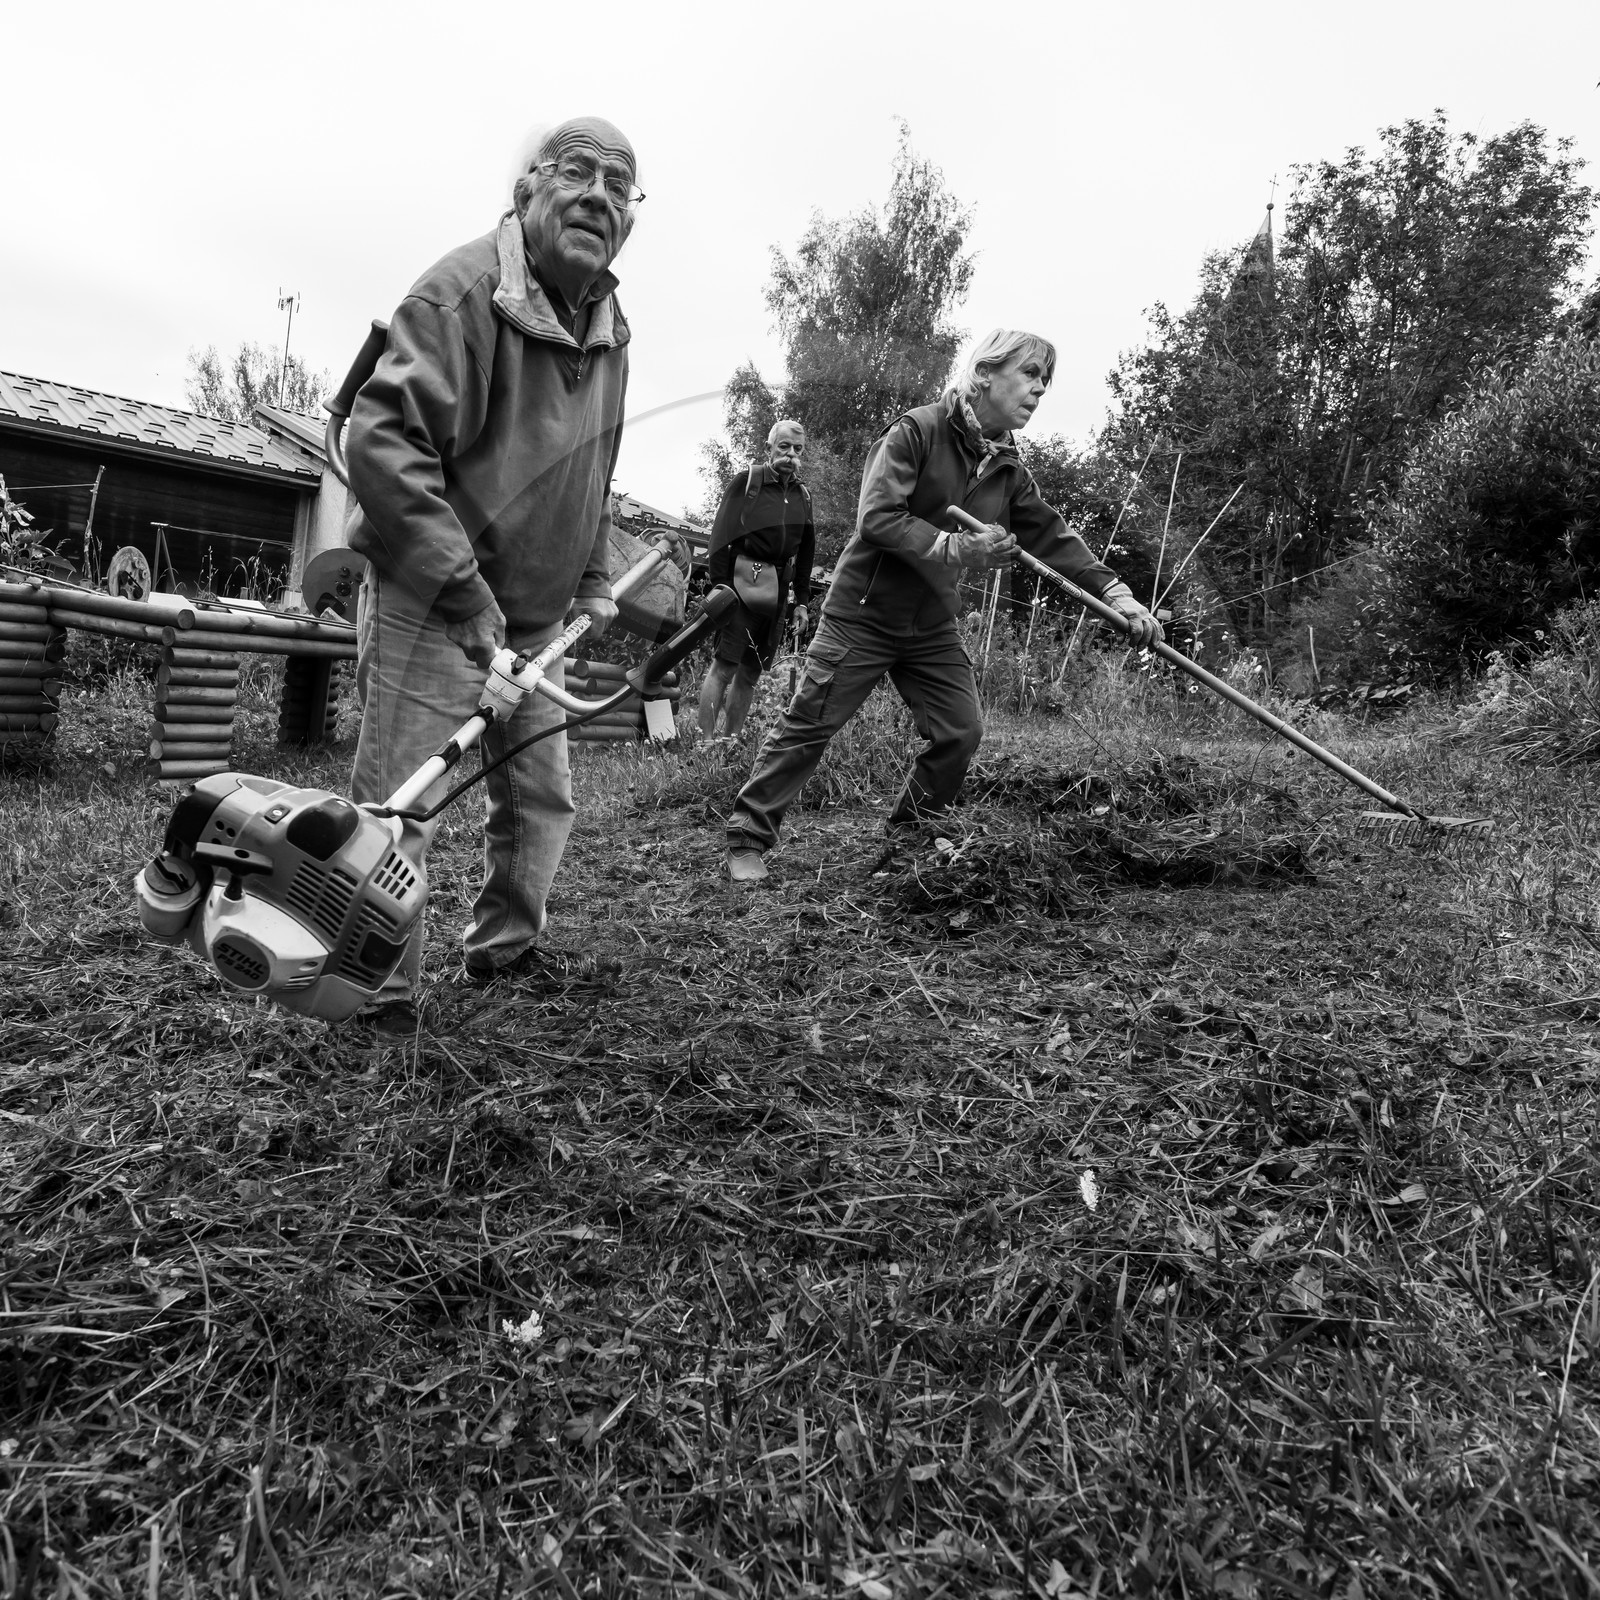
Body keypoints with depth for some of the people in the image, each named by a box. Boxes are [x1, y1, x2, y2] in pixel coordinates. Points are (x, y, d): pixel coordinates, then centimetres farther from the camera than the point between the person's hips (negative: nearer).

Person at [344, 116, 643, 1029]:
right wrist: (463, 586, -27)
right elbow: (379, 438, -25)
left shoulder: (612, 327, 10)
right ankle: (383, 1003, 12)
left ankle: (503, 950, 36)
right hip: (430, 606, -8)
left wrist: (594, 584, 14)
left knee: (544, 798, 16)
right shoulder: (464, 289, -16)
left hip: (535, 617, 8)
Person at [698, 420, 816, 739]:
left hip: (777, 592, 5)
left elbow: (805, 553, 19)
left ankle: (731, 741, 13)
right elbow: (720, 537, -7)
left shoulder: (802, 496, 14)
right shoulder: (746, 482, -1)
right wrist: (719, 586, -15)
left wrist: (801, 602, 14)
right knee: (724, 667, -10)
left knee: (750, 674, 7)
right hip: (741, 584, -5)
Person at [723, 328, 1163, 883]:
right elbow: (877, 517, -23)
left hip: (932, 624, 7)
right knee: (808, 728, -4)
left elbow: (1052, 536, 3)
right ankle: (747, 838, 7)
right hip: (864, 613, -6)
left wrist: (1115, 593, -8)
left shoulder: (1008, 470, 5)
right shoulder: (915, 431, -15)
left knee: (961, 732, 1)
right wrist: (958, 548, -28)